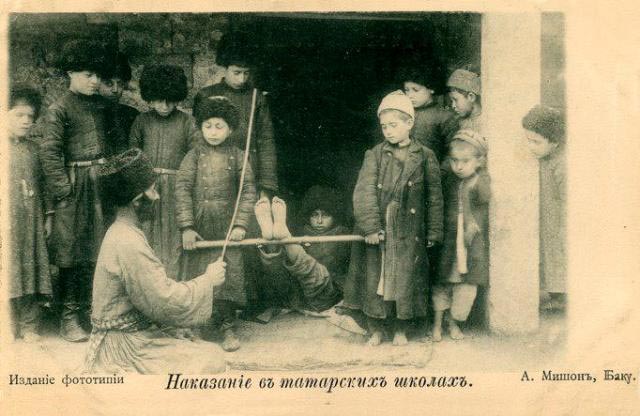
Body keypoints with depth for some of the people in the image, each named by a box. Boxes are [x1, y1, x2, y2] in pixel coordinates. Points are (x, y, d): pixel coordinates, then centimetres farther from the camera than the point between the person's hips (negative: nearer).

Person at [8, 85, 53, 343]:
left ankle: (29, 325, 14)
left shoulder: (32, 149, 12)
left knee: (32, 270, 6)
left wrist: (48, 215, 12)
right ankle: (10, 325, 9)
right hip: (7, 222, -4)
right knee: (9, 272, -1)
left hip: (31, 221, 4)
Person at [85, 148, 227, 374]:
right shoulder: (129, 245, -23)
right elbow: (168, 303, -23)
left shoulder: (119, 233, 10)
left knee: (213, 355, 7)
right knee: (212, 361, -10)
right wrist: (208, 280, -9)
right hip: (123, 349, -10)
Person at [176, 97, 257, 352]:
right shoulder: (194, 156, 1)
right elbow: (182, 190, -5)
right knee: (197, 275, 6)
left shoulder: (236, 156, 1)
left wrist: (241, 224, -9)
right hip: (198, 227, 1)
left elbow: (248, 190, -1)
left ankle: (228, 328, 8)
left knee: (228, 274, -2)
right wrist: (186, 227, -12)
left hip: (227, 227, -1)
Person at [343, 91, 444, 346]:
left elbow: (435, 197, 4)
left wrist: (433, 232, 2)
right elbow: (364, 190, -8)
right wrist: (370, 226, -17)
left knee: (405, 282, 5)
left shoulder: (424, 157, 2)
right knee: (374, 281, 5)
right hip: (377, 232, 1)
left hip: (408, 235, 0)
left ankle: (400, 330, 23)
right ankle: (375, 331, 20)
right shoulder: (375, 155, 2)